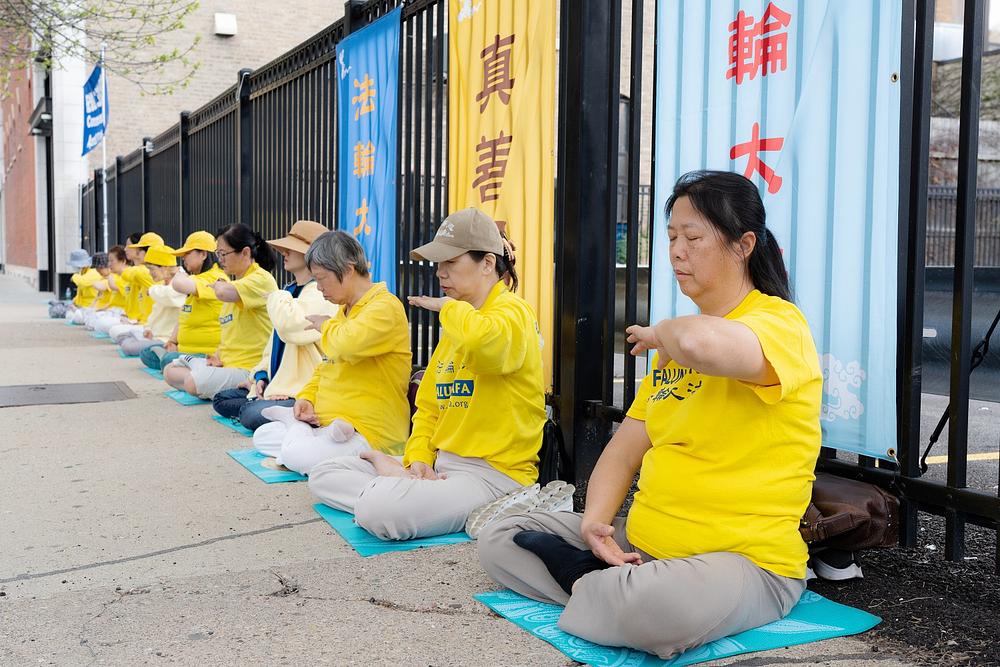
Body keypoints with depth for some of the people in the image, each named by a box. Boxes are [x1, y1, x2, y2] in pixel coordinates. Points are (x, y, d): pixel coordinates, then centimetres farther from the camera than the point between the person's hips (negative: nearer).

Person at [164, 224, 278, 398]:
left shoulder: (261, 279, -14)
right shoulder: (234, 284, 18)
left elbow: (223, 293, -33)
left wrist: (217, 285, -8)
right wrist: (218, 355, 6)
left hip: (250, 369, -10)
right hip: (226, 362, 10)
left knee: (194, 383, -28)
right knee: (170, 371, 9)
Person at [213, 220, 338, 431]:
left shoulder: (320, 294, -15)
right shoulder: (291, 290, 17)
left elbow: (290, 326, -33)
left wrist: (276, 298, -12)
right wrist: (261, 374, 7)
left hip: (304, 391, -10)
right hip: (279, 385, 10)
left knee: (252, 415, -29)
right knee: (221, 400, 10)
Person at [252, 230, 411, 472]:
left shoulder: (385, 307, -16)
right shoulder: (344, 310, 16)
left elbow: (346, 346, -34)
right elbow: (325, 367, 23)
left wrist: (326, 325, -10)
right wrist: (307, 397, 3)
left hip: (369, 432, -9)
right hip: (329, 422, 9)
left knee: (296, 455, -28)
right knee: (262, 436, 8)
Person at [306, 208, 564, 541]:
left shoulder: (511, 311, -11)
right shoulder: (454, 322, 17)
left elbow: (479, 340, -38)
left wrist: (449, 306, -15)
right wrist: (419, 458, -1)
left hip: (493, 473, -9)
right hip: (442, 464, 9)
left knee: (377, 511, -31)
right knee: (323, 475, 7)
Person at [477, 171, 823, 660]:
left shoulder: (780, 324, -13)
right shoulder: (674, 343, 15)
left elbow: (702, 343, -39)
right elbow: (624, 449, 12)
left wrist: (660, 331, -15)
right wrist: (595, 522, -7)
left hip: (745, 559, -8)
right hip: (642, 541, 8)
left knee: (653, 609, -40)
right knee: (499, 540, 5)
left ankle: (600, 590, -8)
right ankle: (622, 588, -10)